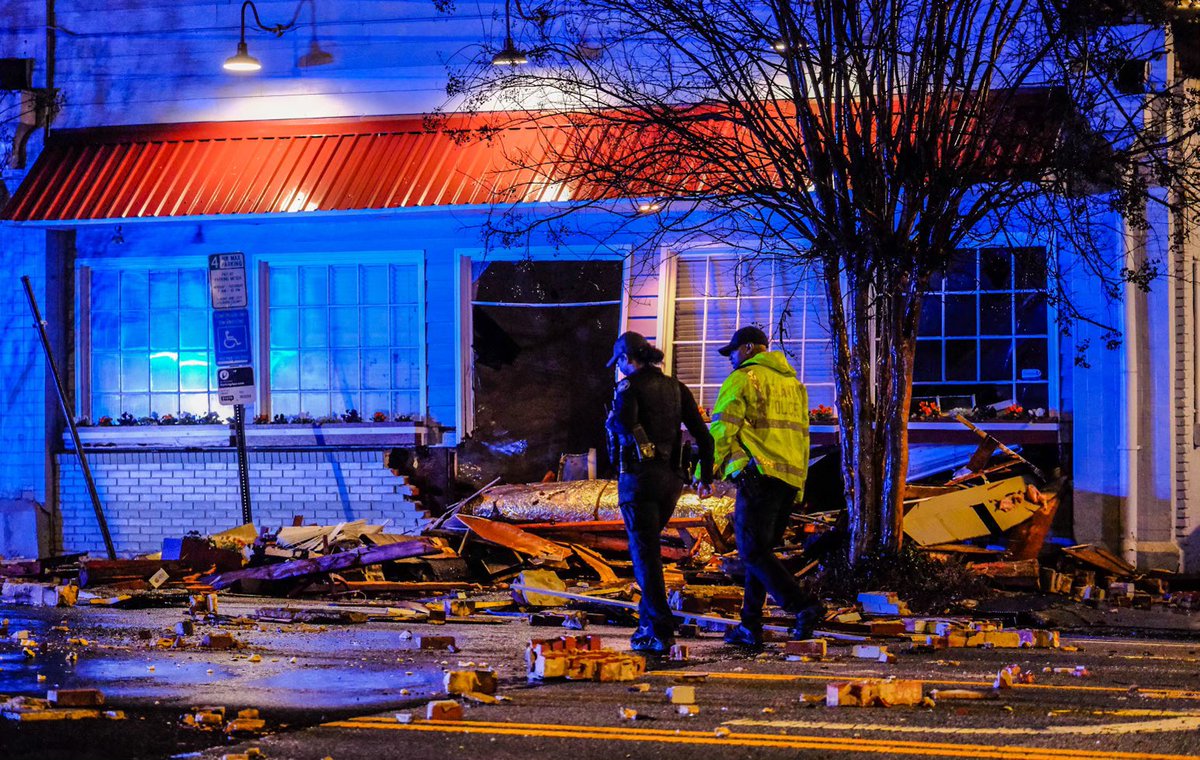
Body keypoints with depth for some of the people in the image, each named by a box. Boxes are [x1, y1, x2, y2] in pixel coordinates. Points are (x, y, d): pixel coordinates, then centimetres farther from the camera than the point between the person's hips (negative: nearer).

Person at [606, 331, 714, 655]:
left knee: (645, 555, -3)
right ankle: (648, 621, 19)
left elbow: (624, 423, -26)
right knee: (649, 548, 21)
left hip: (638, 475, -6)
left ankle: (661, 633, -8)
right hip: (671, 479, 6)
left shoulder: (629, 388, -8)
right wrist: (706, 476, 16)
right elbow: (703, 434, 9)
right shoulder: (675, 388, 11)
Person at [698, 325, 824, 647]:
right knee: (760, 549, 13)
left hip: (759, 473, -8)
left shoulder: (743, 379, -2)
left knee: (753, 551, -8)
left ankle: (804, 606, -22)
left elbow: (722, 428, -9)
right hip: (790, 477, 8)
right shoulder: (793, 382, 24)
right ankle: (750, 626, 10)